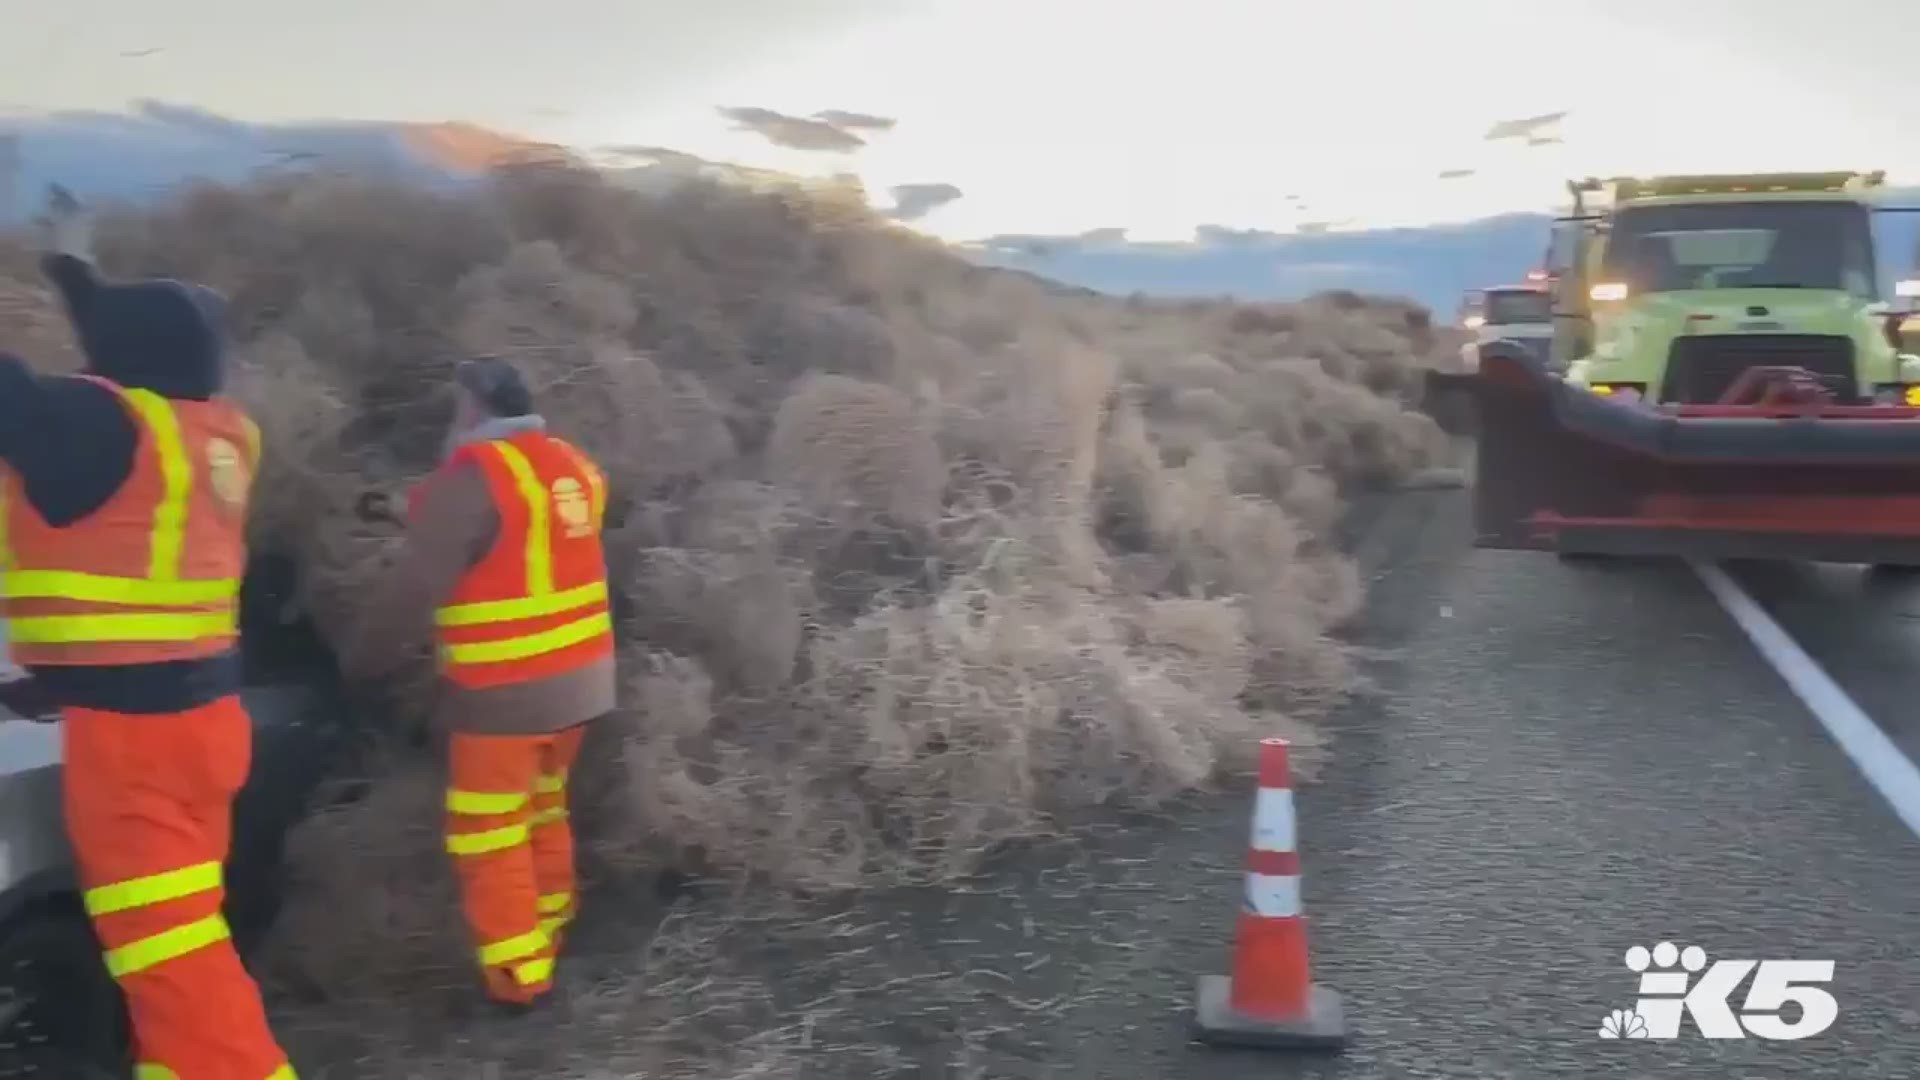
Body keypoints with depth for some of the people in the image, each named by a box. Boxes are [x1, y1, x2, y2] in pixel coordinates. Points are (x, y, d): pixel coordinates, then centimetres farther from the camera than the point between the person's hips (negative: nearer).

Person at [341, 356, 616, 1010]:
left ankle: (515, 976, 10)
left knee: (488, 837, 4)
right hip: (578, 677, 8)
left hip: (506, 693, -8)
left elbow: (412, 586, -15)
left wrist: (362, 660, -1)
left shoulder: (473, 476, -16)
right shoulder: (572, 466, 8)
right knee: (543, 812, 23)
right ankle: (547, 939, 36)